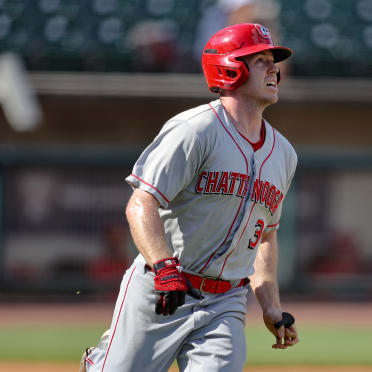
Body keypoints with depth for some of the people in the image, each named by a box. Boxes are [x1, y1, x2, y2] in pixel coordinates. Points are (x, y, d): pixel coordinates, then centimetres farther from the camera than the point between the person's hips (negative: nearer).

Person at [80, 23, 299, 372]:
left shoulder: (283, 154, 13)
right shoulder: (195, 130, -11)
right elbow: (141, 205, -18)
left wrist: (271, 308, 14)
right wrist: (165, 268, -32)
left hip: (225, 305, 5)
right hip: (159, 298, -5)